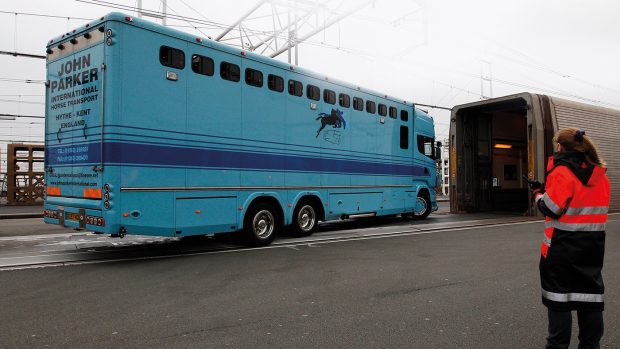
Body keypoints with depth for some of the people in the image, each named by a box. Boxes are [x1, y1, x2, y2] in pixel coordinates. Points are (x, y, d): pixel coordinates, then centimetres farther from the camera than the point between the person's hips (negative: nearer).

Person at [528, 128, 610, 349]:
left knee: (558, 297, 3)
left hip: (563, 247, -6)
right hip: (593, 246, 7)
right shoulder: (600, 174, 9)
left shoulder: (562, 172, -13)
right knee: (590, 295, 13)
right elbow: (586, 202, 16)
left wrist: (538, 194, 3)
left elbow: (552, 208, -16)